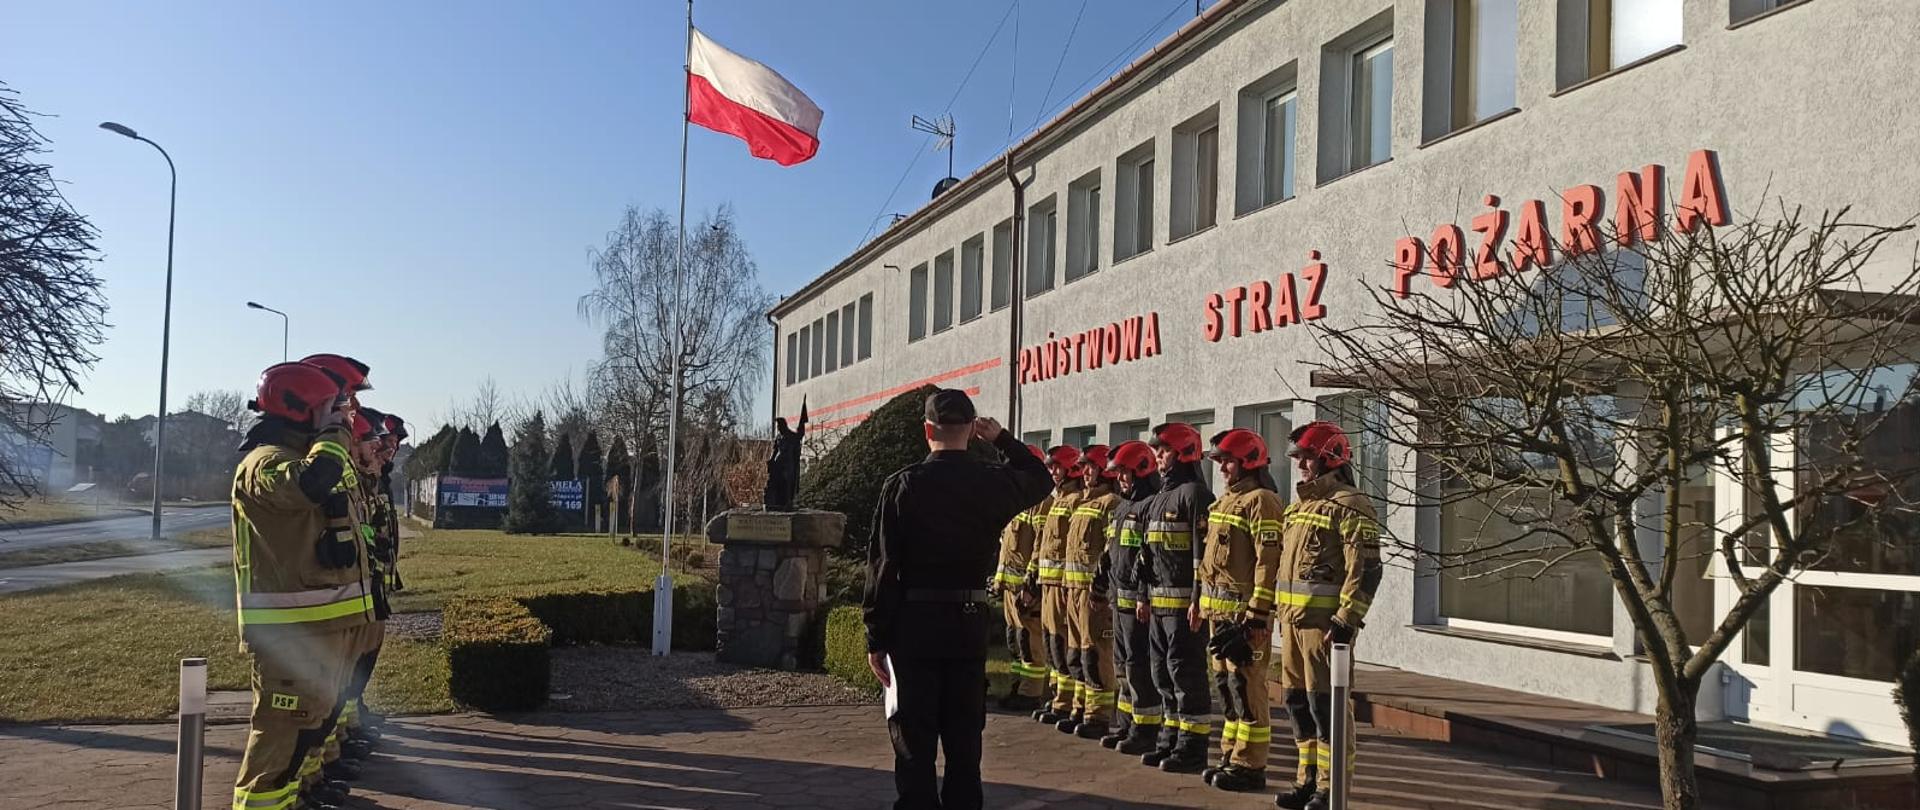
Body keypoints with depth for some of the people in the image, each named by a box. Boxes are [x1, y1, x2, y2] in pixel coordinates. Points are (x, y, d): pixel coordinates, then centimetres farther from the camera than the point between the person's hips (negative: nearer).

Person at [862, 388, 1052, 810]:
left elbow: (883, 567, -9)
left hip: (914, 621, -2)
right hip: (970, 622, 3)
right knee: (964, 739, 13)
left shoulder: (902, 486, -8)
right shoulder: (992, 483, -1)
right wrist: (1002, 439, 22)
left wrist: (877, 639, -4)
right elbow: (1039, 479, 23)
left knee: (914, 742, 4)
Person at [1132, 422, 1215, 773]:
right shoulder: (1160, 498, 18)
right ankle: (1171, 739, 25)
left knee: (1187, 672, -5)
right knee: (1162, 672, 15)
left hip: (1183, 602, -10)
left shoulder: (1194, 494, -12)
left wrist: (1199, 601, -22)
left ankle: (1192, 748, 1)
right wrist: (1146, 596, 19)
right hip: (1159, 601, 10)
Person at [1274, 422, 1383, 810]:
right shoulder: (1299, 506, 18)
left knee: (1325, 702, -5)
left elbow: (1365, 570, -17)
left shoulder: (1350, 506, -10)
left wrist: (1346, 620, -21)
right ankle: (1308, 779, 23)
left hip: (1325, 621, -9)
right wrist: (1282, 612, 21)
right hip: (1293, 618, 9)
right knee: (1298, 700, 13)